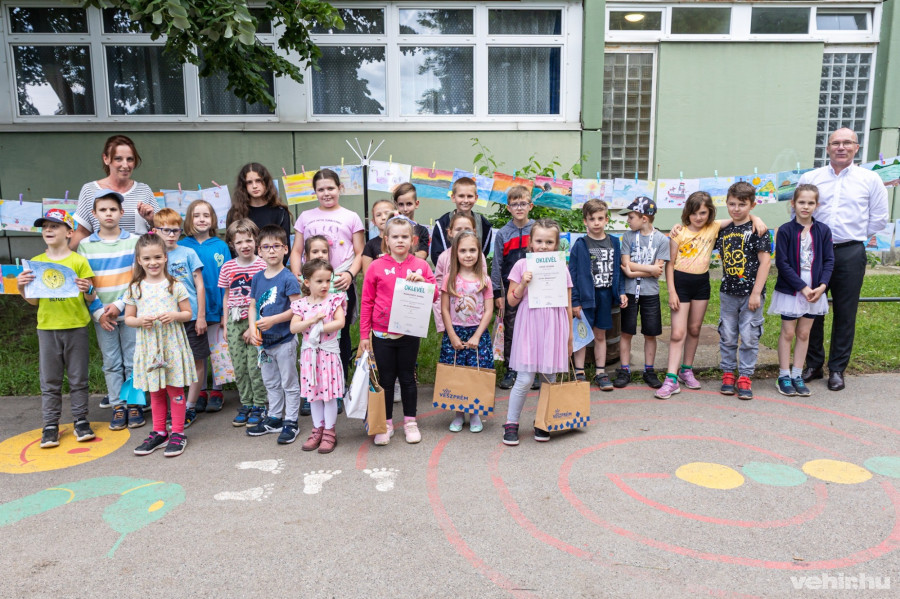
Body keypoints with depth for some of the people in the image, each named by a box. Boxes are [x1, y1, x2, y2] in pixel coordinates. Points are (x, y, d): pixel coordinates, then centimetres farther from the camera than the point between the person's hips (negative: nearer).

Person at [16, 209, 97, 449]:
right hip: (47, 328, 3)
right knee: (49, 381, 8)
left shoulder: (78, 261, -2)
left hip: (76, 327, -2)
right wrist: (22, 287, -7)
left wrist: (87, 290, -22)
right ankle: (50, 425, 16)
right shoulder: (35, 263, 6)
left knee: (78, 379, 7)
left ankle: (81, 420, 17)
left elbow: (90, 299, -1)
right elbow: (34, 301, 11)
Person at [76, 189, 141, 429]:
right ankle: (118, 406, 17)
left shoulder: (134, 241, 0)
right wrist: (98, 311, -8)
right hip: (102, 316, 1)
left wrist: (120, 304, -12)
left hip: (130, 312, -1)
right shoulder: (85, 245, 4)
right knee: (111, 364, 8)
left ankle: (134, 404, 15)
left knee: (132, 362, 4)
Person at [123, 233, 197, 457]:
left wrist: (174, 315, -18)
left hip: (172, 344, -2)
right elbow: (128, 318, 8)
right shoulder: (134, 289, 4)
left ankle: (178, 433, 11)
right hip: (148, 345, 2)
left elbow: (188, 313, 2)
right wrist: (139, 321, -13)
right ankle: (159, 433, 23)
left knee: (175, 389, 2)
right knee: (155, 391, 12)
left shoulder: (175, 286, -1)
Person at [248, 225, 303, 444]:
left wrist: (273, 320, -23)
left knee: (289, 383, 6)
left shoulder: (288, 278, -13)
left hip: (284, 339, -6)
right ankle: (274, 418, 33)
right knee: (271, 383, 19)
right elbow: (253, 306, 10)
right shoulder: (257, 278, 5)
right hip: (264, 341, 7)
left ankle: (291, 422, 16)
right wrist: (253, 328, -5)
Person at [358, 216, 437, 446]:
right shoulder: (377, 267, -3)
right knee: (385, 379, 10)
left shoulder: (420, 265, 0)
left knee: (408, 378, 13)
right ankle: (386, 424, 23)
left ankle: (410, 422, 26)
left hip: (409, 333, 1)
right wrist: (364, 335, -2)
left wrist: (422, 281, -19)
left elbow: (435, 295, 1)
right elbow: (367, 302, -1)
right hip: (382, 334, -1)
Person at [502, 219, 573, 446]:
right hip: (529, 326, -2)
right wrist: (523, 284, -14)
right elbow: (511, 300, 3)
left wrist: (569, 336, 12)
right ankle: (511, 423, 13)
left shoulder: (562, 269, 5)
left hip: (554, 327, 2)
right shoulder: (522, 265, 1)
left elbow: (568, 306, 11)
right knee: (524, 380, -3)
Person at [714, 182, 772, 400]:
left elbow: (765, 261, -10)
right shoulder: (723, 230, 6)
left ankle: (745, 377, 13)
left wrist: (756, 293, -13)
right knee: (727, 336, 10)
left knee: (749, 337, 2)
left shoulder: (757, 229, -8)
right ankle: (728, 374, 22)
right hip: (728, 293, 4)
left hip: (751, 293, -4)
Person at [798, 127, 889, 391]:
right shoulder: (809, 178, 5)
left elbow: (879, 218, 9)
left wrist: (856, 237, 7)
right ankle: (813, 365, 18)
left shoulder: (870, 179, 4)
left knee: (845, 314, 5)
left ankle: (837, 369, 16)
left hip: (850, 253, -1)